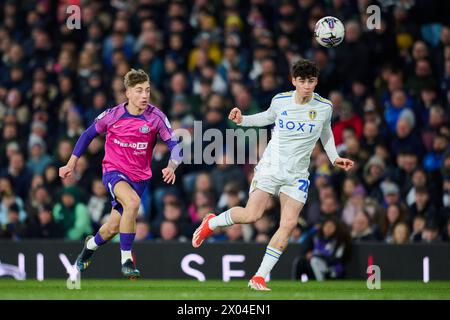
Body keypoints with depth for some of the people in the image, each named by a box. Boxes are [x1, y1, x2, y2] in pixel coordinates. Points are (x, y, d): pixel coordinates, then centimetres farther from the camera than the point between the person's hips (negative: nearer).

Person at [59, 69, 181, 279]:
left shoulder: (156, 117, -12)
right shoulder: (112, 115, -11)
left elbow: (174, 144, -12)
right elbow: (88, 134, 5)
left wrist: (171, 166, -32)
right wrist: (72, 163, 8)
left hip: (139, 177, 3)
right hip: (113, 171, -3)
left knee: (113, 227, 10)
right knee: (132, 202, -34)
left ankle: (91, 245, 48)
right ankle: (126, 260, -23)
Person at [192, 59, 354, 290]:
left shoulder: (324, 107, -3)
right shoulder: (280, 101, -4)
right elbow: (268, 117, 17)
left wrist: (334, 158, 8)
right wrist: (242, 120, 2)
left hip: (298, 174, 2)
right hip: (271, 166, -2)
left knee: (289, 224, -11)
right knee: (251, 215, -16)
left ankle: (259, 277, -4)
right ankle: (211, 223, 15)